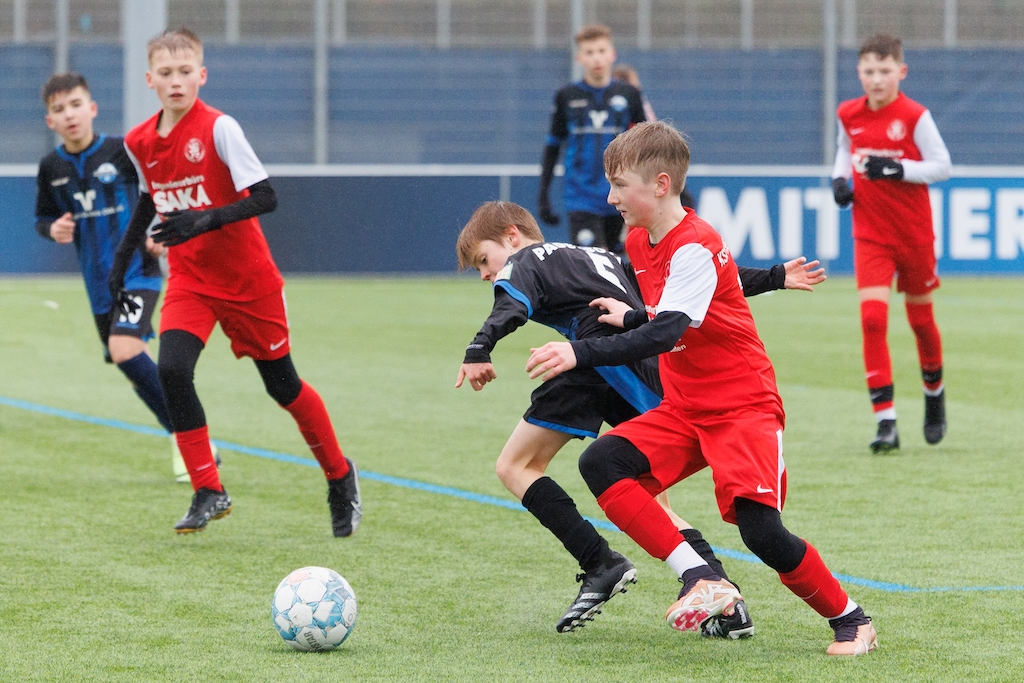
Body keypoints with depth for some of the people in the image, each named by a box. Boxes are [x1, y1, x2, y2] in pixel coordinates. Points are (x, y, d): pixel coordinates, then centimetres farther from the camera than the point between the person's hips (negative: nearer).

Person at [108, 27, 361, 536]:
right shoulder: (140, 143, -1)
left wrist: (207, 219, -35)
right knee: (171, 370, -20)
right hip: (190, 280, 4)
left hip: (248, 281, -4)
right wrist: (119, 264, 16)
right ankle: (208, 493, -11)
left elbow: (265, 198, -22)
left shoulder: (218, 128, -18)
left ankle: (340, 477, 31)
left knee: (282, 385, 7)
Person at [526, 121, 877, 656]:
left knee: (761, 531, -22)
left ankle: (849, 618, 3)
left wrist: (581, 353, -45)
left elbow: (665, 333, -38)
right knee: (601, 463, -16)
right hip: (684, 407, 8)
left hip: (743, 406, -8)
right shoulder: (639, 242, 6)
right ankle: (702, 580, -21)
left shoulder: (696, 249, -22)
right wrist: (631, 318, 12)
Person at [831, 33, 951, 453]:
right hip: (869, 233, 2)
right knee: (872, 318, -14)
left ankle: (935, 392, 42)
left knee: (920, 317, 13)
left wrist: (897, 169, -24)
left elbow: (942, 166, -10)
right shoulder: (849, 115, 0)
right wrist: (840, 178, 1)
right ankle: (886, 422, -15)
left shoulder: (915, 116, -12)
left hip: (913, 231, -2)